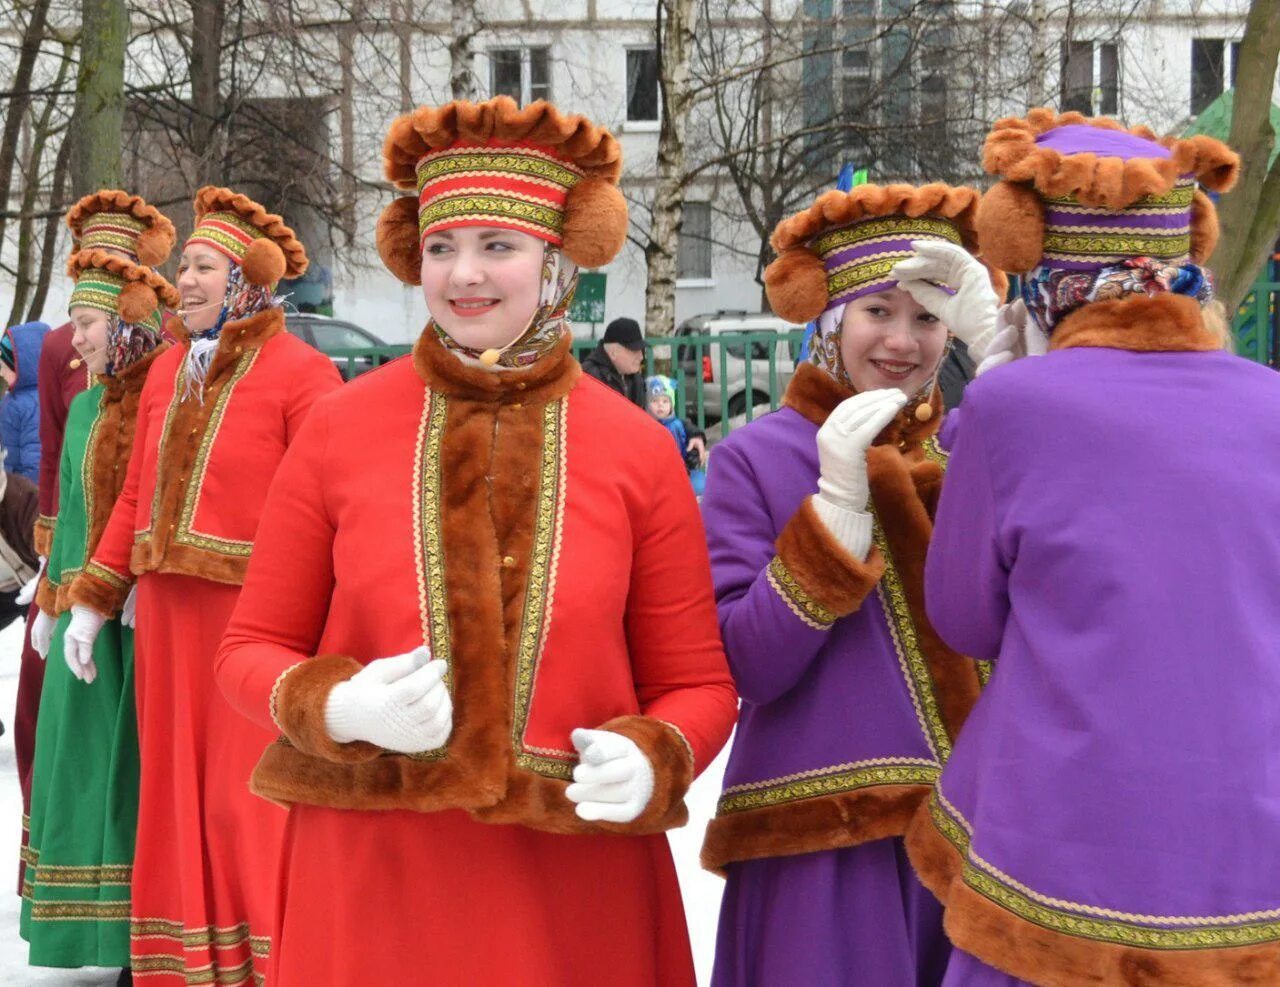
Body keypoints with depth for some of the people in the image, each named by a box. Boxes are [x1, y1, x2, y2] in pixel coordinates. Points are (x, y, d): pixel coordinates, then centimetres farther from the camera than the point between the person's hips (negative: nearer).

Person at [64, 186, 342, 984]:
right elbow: (136, 496, 16)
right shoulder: (168, 370, 13)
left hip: (256, 612, -6)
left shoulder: (300, 372, -8)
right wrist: (93, 603, 14)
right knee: (177, 785, 13)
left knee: (248, 794, -1)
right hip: (169, 611, 7)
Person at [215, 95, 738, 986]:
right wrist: (338, 708, -16)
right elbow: (253, 650, 4)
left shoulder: (638, 450, -2)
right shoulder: (340, 429, -2)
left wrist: (651, 760, -17)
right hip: (369, 877, 0)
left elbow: (697, 683, 4)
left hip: (577, 887, 0)